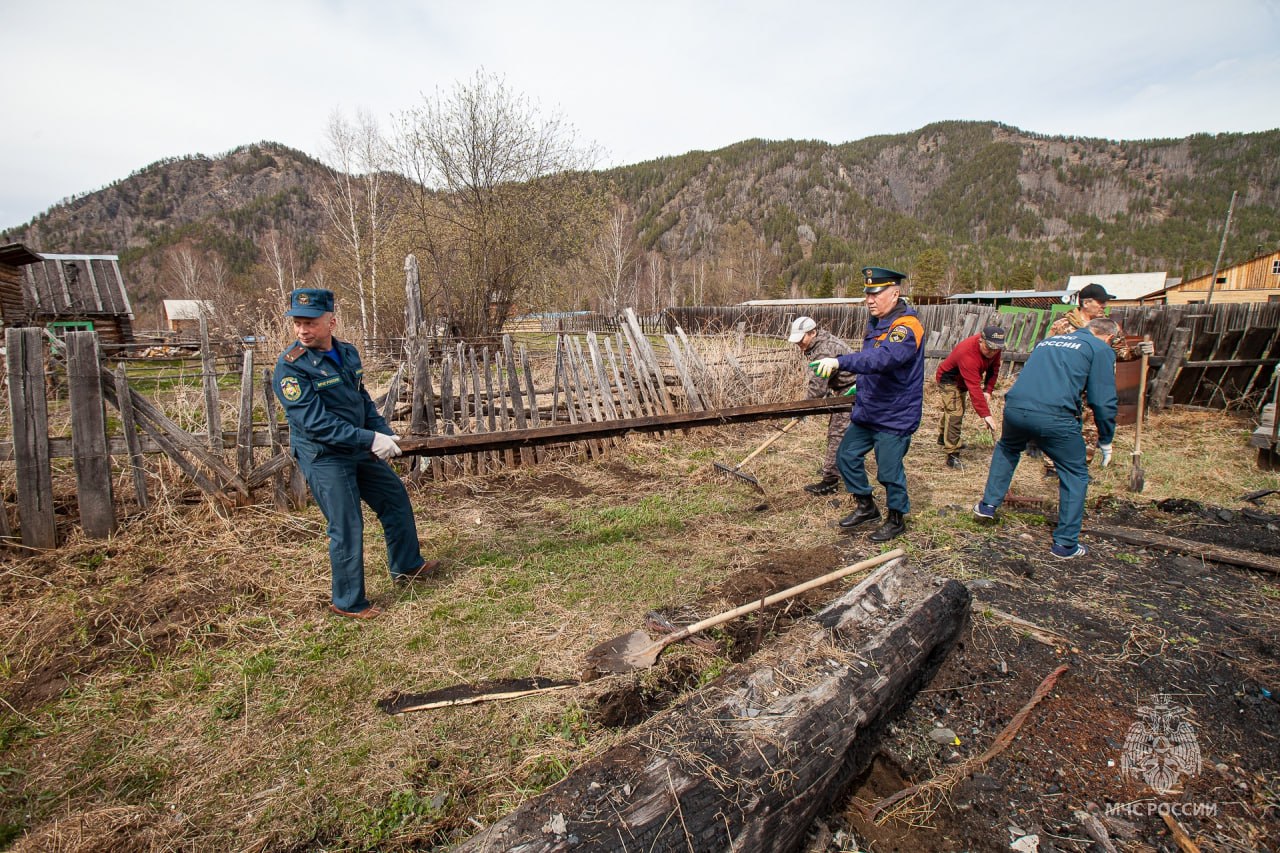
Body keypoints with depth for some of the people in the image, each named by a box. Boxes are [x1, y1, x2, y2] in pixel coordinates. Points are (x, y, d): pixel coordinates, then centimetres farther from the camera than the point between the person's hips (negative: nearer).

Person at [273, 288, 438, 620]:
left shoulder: (347, 352, 2)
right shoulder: (291, 366, -20)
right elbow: (314, 422, -25)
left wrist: (384, 433, -3)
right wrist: (370, 440, -29)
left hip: (359, 449, 8)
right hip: (324, 458, -7)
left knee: (395, 496, 17)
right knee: (347, 528, -1)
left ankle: (406, 565, 36)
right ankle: (347, 602, 19)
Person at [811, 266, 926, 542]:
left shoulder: (906, 327, -22)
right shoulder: (876, 321, 8)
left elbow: (883, 358, -41)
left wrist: (840, 361, -50)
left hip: (894, 416, -9)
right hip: (866, 411, 9)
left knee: (889, 471, 2)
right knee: (847, 456, 12)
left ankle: (897, 520, 25)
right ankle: (866, 507, 30)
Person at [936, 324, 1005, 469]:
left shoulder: (994, 347, -18)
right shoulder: (968, 354, -42)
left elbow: (994, 368, 0)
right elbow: (974, 388, -47)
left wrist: (988, 390, -13)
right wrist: (986, 415, -50)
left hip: (961, 380, 9)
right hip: (948, 379, -9)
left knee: (955, 409, 25)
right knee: (955, 413, -21)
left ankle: (943, 438, 50)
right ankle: (952, 456, -22)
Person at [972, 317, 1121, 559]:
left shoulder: (1049, 340, 28)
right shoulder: (1101, 349, 12)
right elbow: (1103, 400, 6)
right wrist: (1105, 440, 18)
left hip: (1014, 407, 5)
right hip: (1054, 416, -5)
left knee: (1006, 449, 35)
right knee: (1075, 475, 15)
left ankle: (988, 504, 33)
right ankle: (1066, 543, 19)